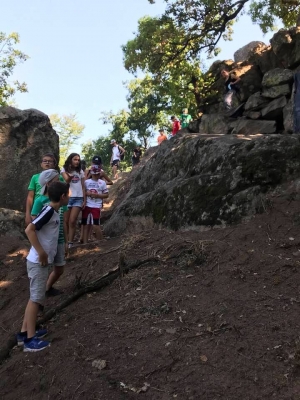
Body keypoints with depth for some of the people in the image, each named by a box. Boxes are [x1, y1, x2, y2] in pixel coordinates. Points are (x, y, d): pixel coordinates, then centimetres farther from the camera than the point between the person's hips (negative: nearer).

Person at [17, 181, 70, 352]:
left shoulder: (54, 211, 8)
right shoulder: (49, 211, -20)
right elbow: (29, 230, -26)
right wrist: (41, 252, -24)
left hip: (42, 262, 9)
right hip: (38, 262, -9)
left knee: (35, 297, 16)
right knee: (36, 298, -1)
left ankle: (24, 333, 27)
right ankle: (30, 339, 9)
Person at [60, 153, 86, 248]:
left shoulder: (80, 171, 13)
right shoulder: (64, 169, 5)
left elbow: (83, 187, 12)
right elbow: (67, 179, -15)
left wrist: (84, 200, 6)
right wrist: (72, 171, -6)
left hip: (78, 198, 1)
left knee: (72, 221, -6)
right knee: (66, 221, 2)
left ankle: (70, 244, -4)